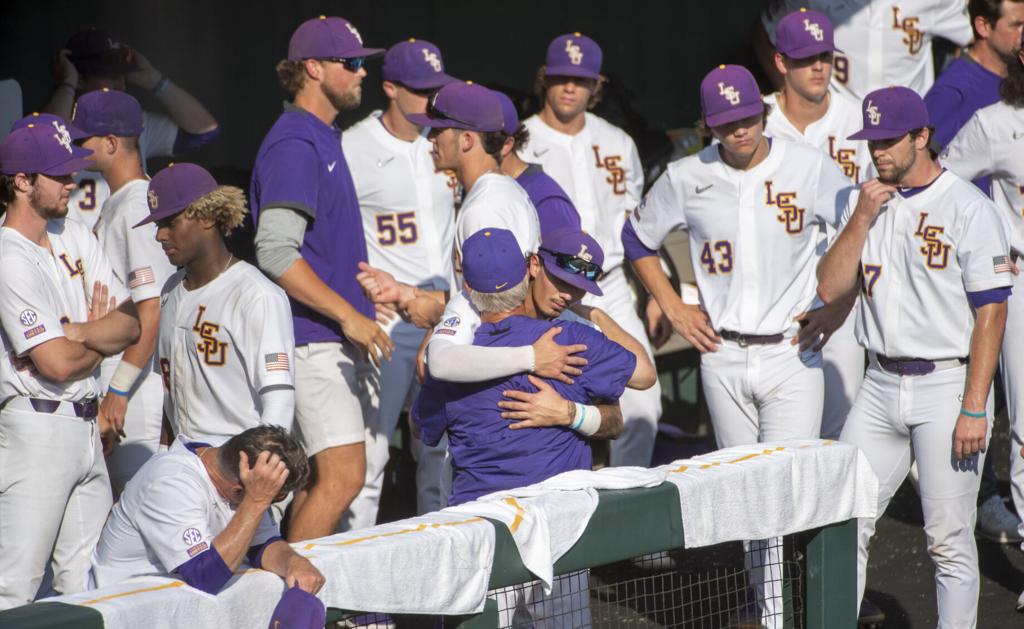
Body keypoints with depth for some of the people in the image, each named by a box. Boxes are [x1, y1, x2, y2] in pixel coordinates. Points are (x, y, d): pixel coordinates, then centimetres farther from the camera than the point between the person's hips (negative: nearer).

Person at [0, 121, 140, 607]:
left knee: (89, 586, 10)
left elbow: (131, 325, 7)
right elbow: (58, 363, -18)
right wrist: (103, 335, 1)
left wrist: (79, 331, -12)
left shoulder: (76, 238, 12)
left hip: (86, 426, 9)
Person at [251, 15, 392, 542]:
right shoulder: (294, 143, -13)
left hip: (342, 337, 10)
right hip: (314, 339, -10)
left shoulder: (325, 137, 18)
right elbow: (275, 251, -21)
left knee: (321, 477, 10)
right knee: (343, 475, -14)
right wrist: (348, 315, -21)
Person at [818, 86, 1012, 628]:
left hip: (947, 385, -6)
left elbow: (991, 312, -11)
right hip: (881, 386, 6)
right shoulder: (864, 202, 10)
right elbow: (830, 289, 5)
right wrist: (862, 219, -8)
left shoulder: (970, 209, -8)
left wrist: (974, 409, -16)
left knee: (949, 539, -3)